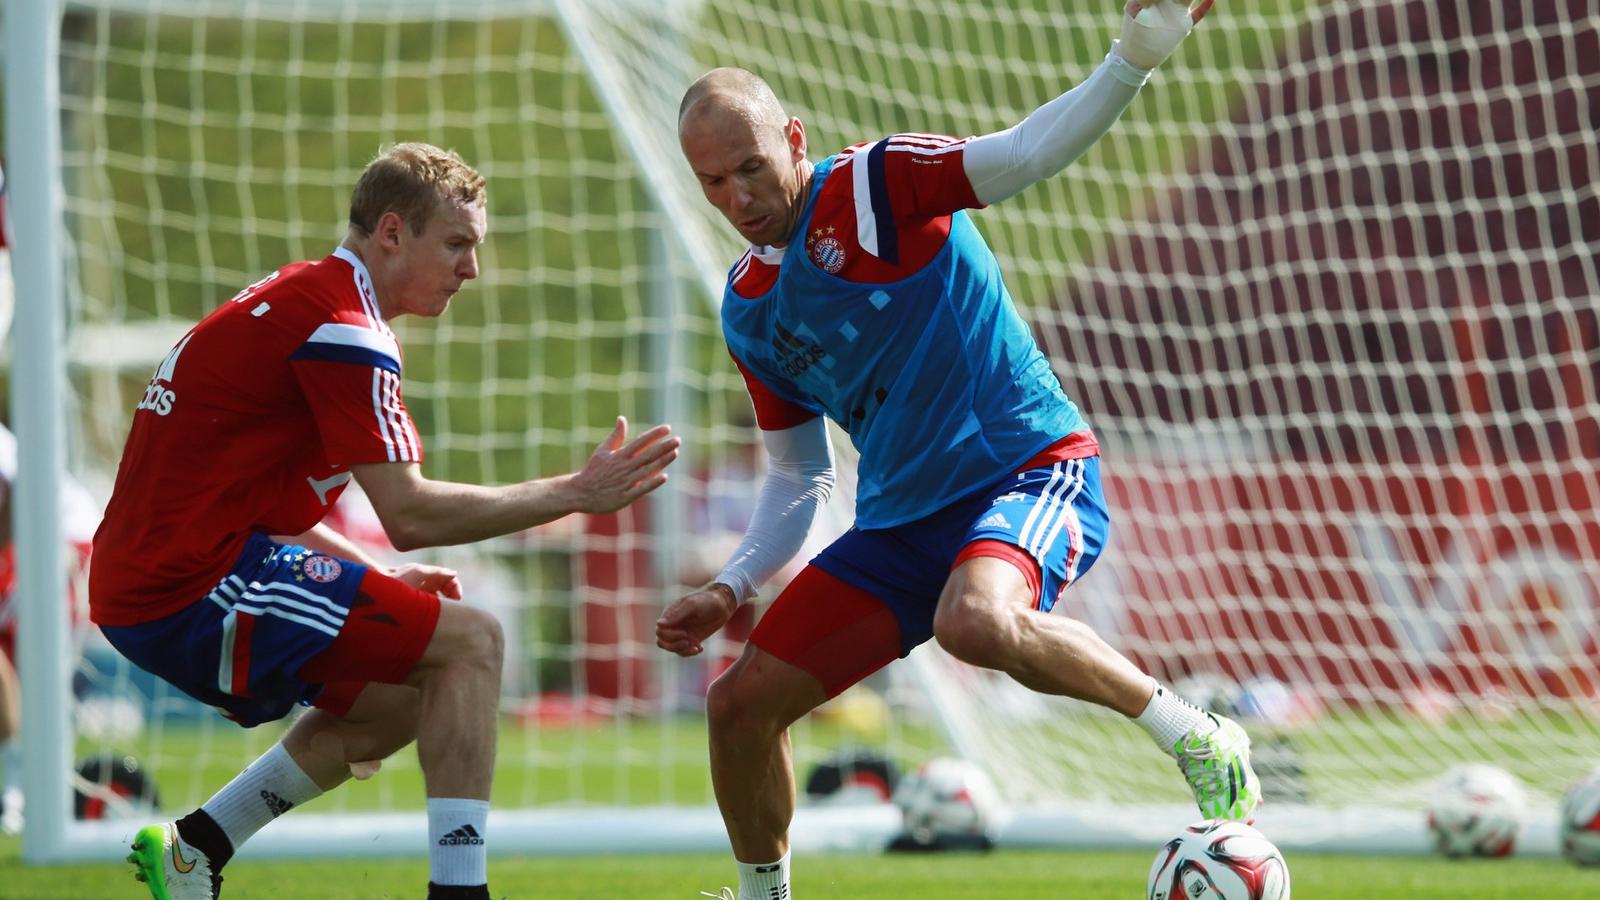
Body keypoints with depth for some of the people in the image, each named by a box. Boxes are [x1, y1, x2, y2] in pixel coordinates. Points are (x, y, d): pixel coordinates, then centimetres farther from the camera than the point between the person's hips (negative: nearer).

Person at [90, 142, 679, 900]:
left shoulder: (296, 298, 18)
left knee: (401, 700, 20)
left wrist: (381, 580, 15)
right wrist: (573, 494, -11)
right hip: (199, 588, -10)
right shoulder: (341, 324, -13)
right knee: (471, 644, -10)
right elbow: (409, 514, -17)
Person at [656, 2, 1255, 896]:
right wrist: (730, 590, 7)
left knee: (977, 622, -39)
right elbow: (800, 479, 20)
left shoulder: (876, 186, -8)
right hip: (900, 520, 7)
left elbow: (1024, 154, -22)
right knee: (741, 703, 1)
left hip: (1033, 469, -7)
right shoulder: (748, 309, 11)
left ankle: (1194, 736, -20)